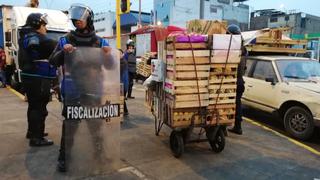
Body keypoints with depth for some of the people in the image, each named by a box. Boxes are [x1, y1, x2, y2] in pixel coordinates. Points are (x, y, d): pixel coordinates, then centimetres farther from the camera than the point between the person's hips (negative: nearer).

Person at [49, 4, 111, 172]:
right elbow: (53, 61, -2)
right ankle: (63, 157, 19)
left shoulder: (99, 41, 3)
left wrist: (110, 52, -17)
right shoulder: (66, 40, 0)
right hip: (72, 90, -1)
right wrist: (63, 51, -22)